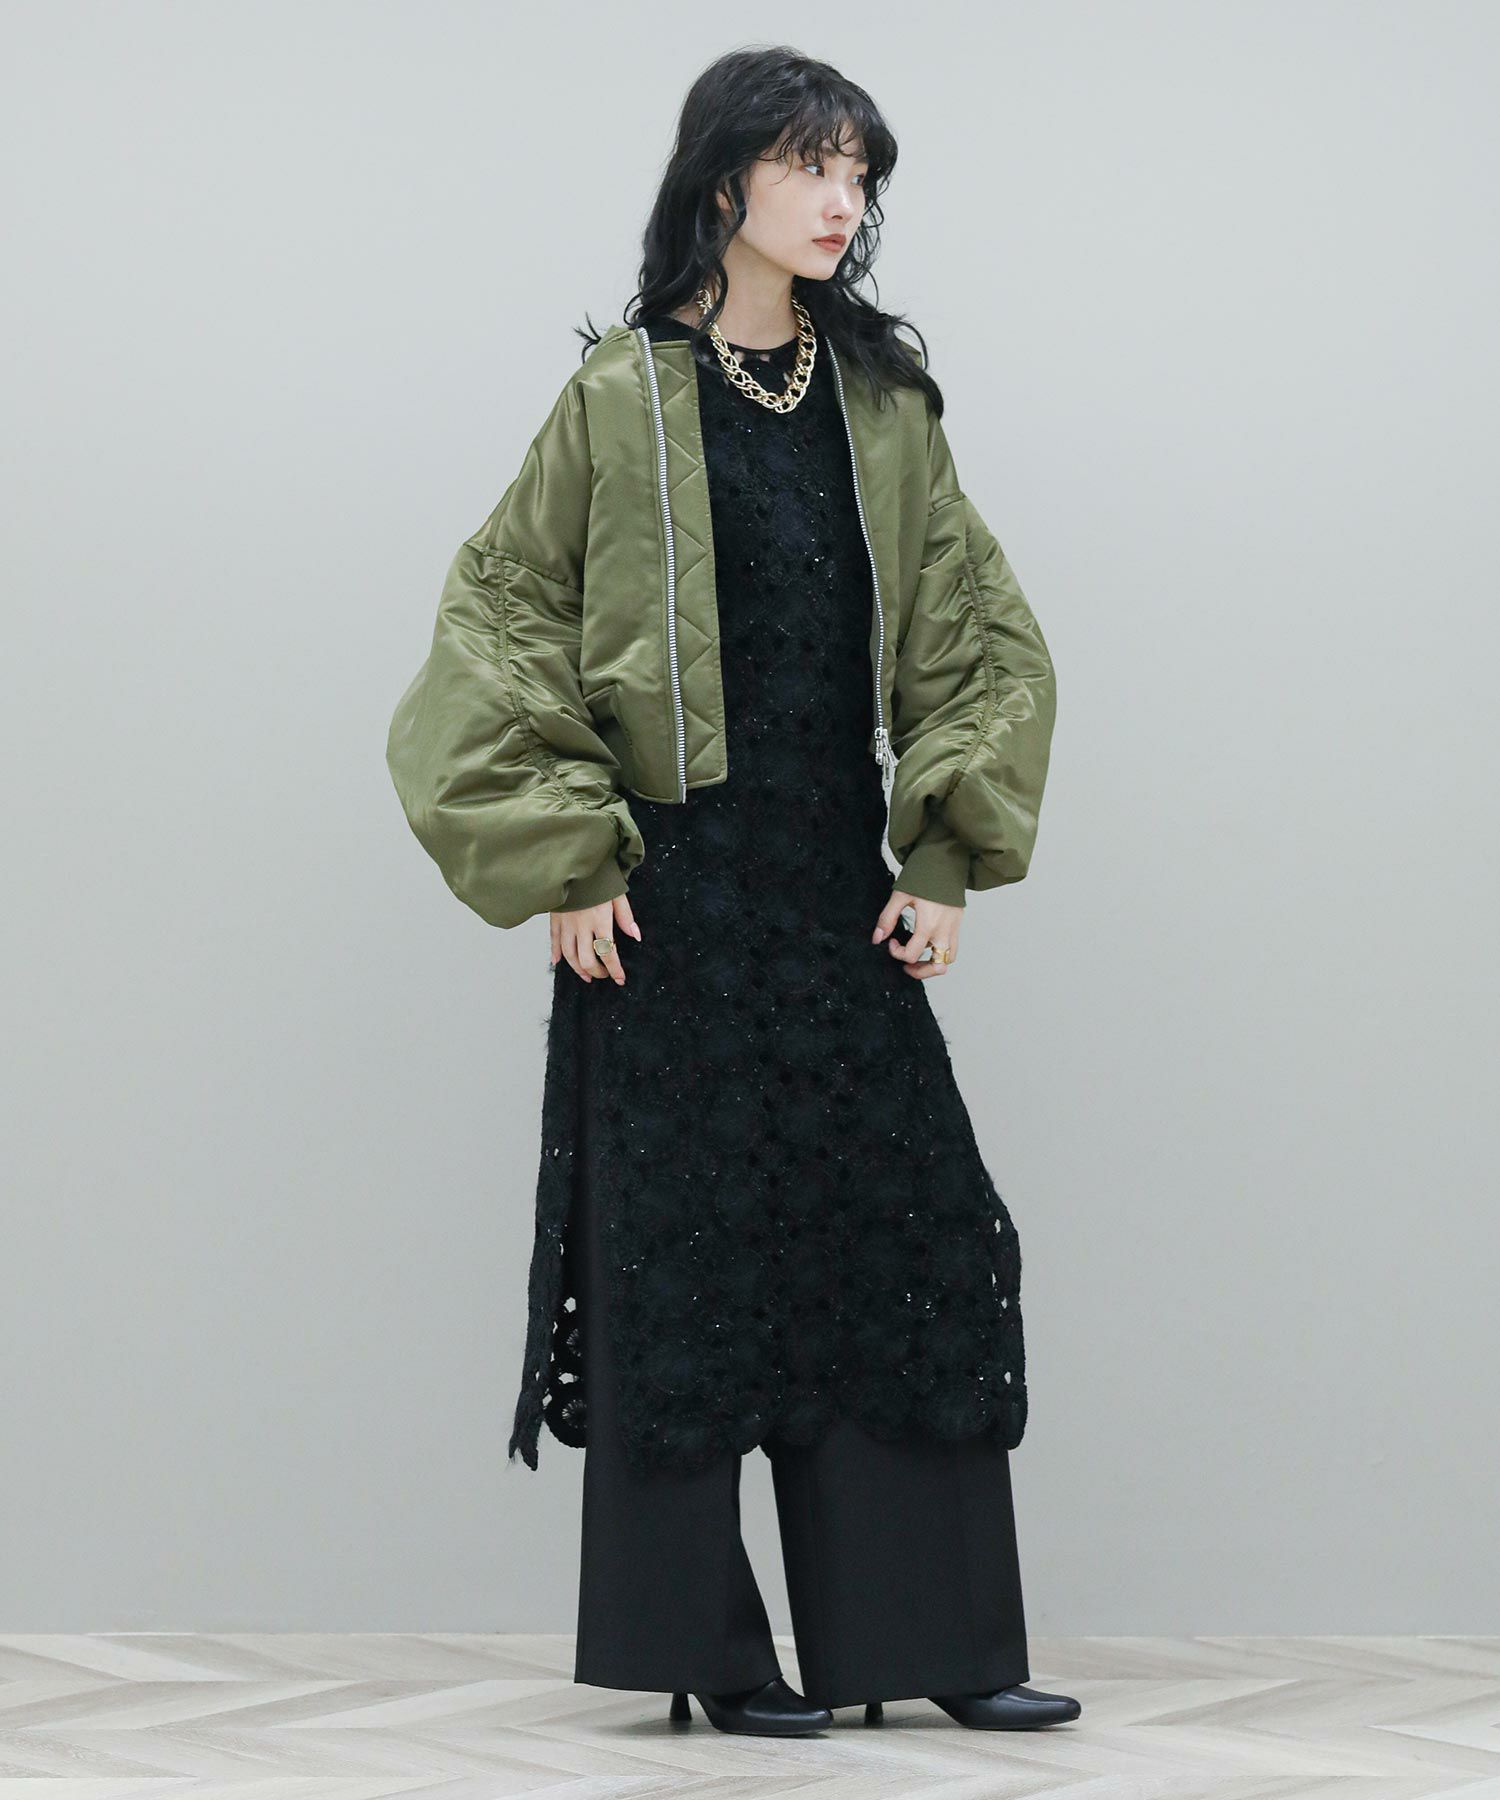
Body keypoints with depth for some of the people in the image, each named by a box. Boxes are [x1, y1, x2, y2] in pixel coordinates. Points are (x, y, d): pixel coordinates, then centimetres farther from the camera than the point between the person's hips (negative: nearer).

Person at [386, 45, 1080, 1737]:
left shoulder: (883, 402, 8)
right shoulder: (622, 394, -3)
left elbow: (984, 637, 10)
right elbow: (498, 621, -3)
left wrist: (948, 858, 1)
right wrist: (560, 862, -9)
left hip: (838, 894, 4)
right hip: (671, 896, -4)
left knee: (914, 1241, 2)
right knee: (685, 1253, 1)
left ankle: (929, 1638, 10)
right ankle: (706, 1647, 10)